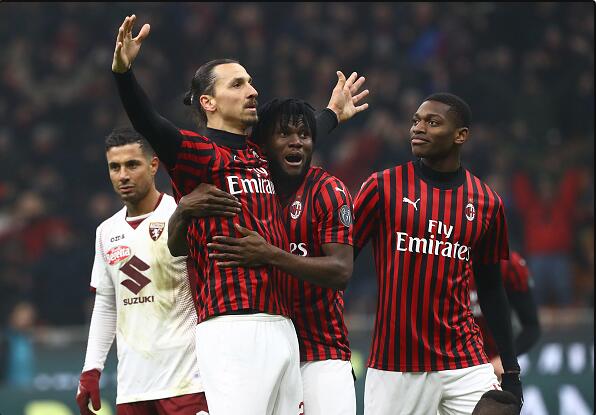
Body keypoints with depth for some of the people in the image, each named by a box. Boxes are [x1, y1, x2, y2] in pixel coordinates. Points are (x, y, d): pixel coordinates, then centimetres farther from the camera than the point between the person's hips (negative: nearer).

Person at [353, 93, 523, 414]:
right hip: (393, 367, -2)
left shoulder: (487, 203, 7)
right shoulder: (383, 186, 0)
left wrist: (511, 369, 12)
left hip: (464, 364, 2)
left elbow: (491, 289, 15)